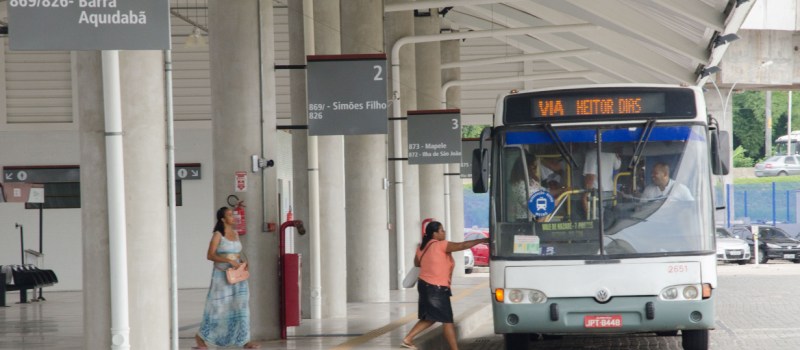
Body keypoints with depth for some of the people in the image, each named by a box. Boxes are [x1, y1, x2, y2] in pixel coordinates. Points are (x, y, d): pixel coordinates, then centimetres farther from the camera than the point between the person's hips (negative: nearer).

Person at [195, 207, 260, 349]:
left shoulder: (235, 234, 12)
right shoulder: (218, 235, -8)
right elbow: (210, 255, -14)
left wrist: (242, 261, 0)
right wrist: (229, 261, -22)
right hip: (222, 275, -6)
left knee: (240, 306, -1)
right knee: (218, 307, 1)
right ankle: (201, 336, 18)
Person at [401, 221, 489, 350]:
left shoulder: (422, 247, 8)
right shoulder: (441, 245, -15)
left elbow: (417, 263, 23)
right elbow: (462, 245, -20)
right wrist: (482, 240, -15)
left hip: (424, 285, 8)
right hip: (437, 289, -8)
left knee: (430, 318, 20)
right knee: (447, 321, -2)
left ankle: (407, 339, 17)